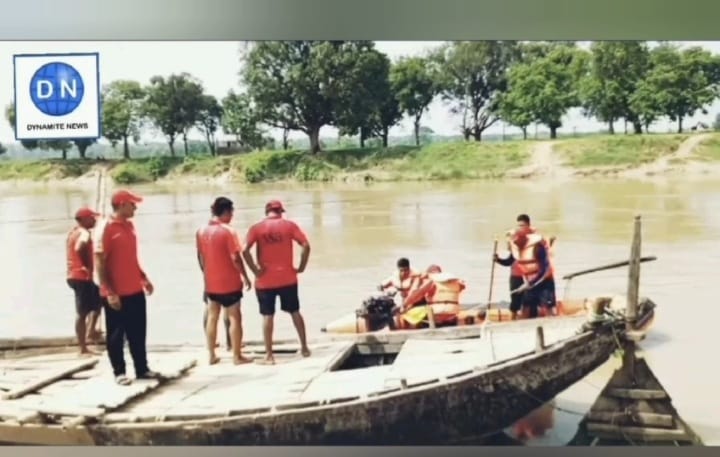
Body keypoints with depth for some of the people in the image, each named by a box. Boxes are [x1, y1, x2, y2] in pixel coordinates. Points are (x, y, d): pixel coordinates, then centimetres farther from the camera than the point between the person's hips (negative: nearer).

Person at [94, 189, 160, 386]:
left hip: (135, 290, 8)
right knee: (116, 335, 4)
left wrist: (144, 278, 17)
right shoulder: (106, 229, -13)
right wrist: (109, 292, -20)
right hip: (116, 294, -8)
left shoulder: (129, 226, 11)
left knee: (138, 333, 12)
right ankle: (119, 372, 12)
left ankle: (142, 369, 21)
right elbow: (99, 263, -16)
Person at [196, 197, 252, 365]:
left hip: (210, 283, 6)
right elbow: (235, 258, -18)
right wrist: (245, 276, -8)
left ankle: (211, 355, 17)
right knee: (235, 317, 3)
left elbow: (200, 257, 11)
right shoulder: (228, 231, -16)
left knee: (212, 317, 14)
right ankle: (237, 356, 5)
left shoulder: (201, 231, 4)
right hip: (229, 282, -6)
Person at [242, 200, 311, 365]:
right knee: (295, 312, 16)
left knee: (267, 316, 5)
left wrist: (255, 270, -9)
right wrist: (301, 267, -2)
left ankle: (269, 355, 5)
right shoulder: (289, 225, 0)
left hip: (265, 280, -1)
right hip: (287, 278, 1)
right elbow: (306, 246, -10)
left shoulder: (256, 228, -2)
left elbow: (245, 251, -16)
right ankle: (304, 348, 24)